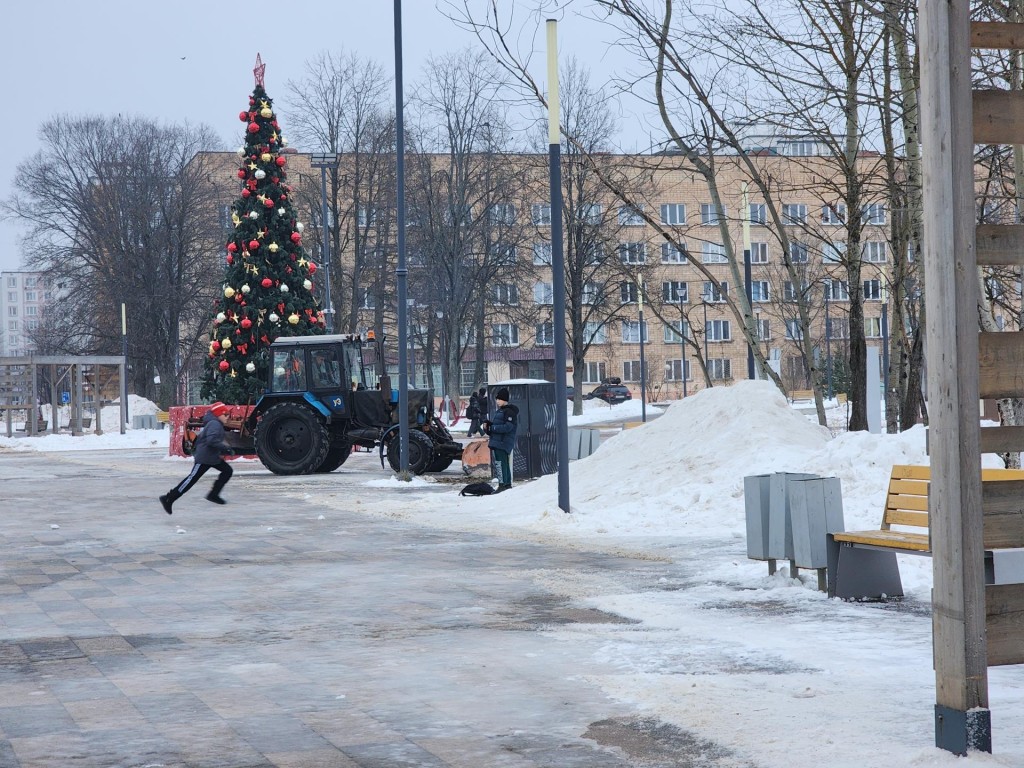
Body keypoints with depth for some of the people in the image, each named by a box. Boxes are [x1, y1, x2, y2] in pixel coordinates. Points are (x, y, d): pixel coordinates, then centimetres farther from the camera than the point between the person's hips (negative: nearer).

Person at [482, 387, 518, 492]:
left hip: (503, 442, -10)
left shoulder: (509, 411, -13)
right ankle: (507, 483, 25)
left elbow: (508, 427, -21)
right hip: (497, 441, 10)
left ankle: (502, 484, -15)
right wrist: (489, 424, 5)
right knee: (504, 463, 16)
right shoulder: (500, 410, 18)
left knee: (500, 462, -14)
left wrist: (492, 428, -17)